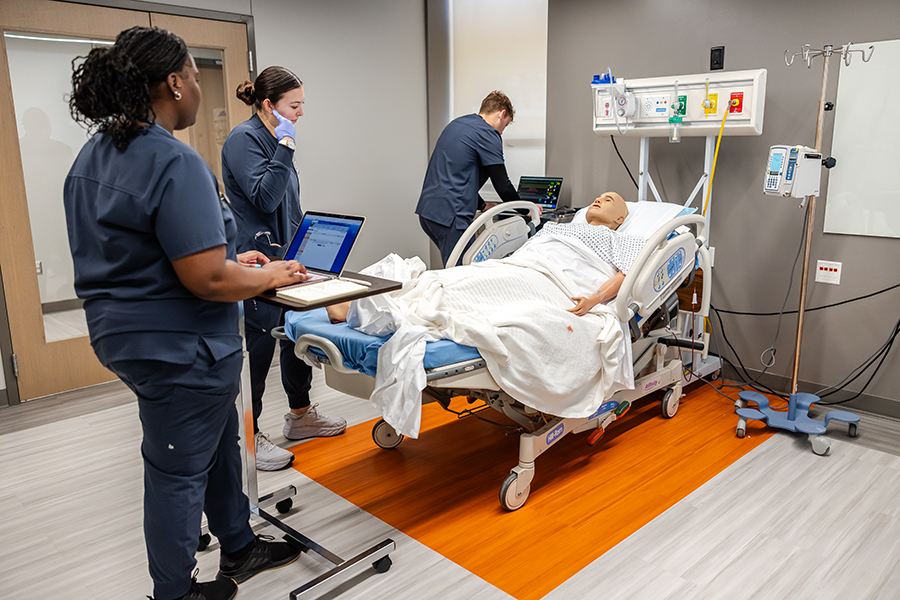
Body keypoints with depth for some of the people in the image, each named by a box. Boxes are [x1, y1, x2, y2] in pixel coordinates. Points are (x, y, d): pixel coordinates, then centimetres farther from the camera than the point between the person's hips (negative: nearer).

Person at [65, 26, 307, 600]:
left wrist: (227, 259, 14)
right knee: (179, 470, 9)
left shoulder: (94, 155, 8)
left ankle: (239, 548, 43)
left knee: (218, 443, 24)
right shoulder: (175, 163, -24)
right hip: (178, 349, -10)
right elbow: (208, 281, -28)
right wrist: (273, 275, -10)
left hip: (129, 332, 10)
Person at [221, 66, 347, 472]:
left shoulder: (275, 138, 17)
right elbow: (264, 198, -23)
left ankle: (300, 415, 32)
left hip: (286, 254, 10)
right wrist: (285, 148, -21)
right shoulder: (244, 140, -13)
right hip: (256, 259, -10)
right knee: (257, 347, -2)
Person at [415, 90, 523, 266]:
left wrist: (482, 205, 30)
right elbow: (502, 185, -7)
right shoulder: (488, 134, -6)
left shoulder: (456, 124, 21)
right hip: (449, 215, -10)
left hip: (427, 208, 10)